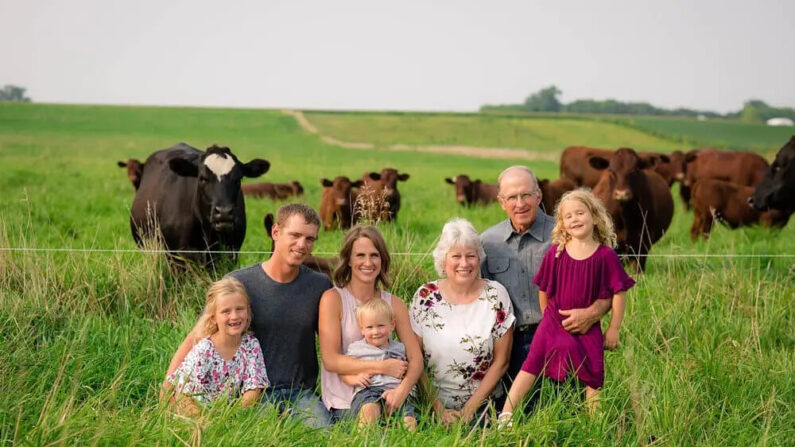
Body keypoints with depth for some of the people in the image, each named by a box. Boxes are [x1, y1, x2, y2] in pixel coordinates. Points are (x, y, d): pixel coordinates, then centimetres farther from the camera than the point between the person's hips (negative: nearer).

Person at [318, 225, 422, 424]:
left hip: (384, 399, 4)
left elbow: (416, 358, 1)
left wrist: (402, 389, -19)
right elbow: (330, 360, -11)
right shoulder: (333, 299, -3)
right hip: (343, 406, -3)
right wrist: (382, 367, -16)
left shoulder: (395, 304, 8)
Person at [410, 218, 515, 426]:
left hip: (483, 406, 0)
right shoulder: (425, 296, 0)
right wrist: (438, 409, -6)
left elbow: (501, 362, -1)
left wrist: (469, 409, -7)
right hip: (434, 403, 0)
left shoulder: (495, 295, -2)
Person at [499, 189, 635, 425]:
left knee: (592, 377, 7)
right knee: (530, 367, -4)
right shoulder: (555, 253, -4)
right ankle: (506, 415, -4)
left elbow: (618, 293, -5)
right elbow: (543, 290, 7)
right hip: (554, 324, 1)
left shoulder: (606, 256, -9)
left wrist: (614, 329, -4)